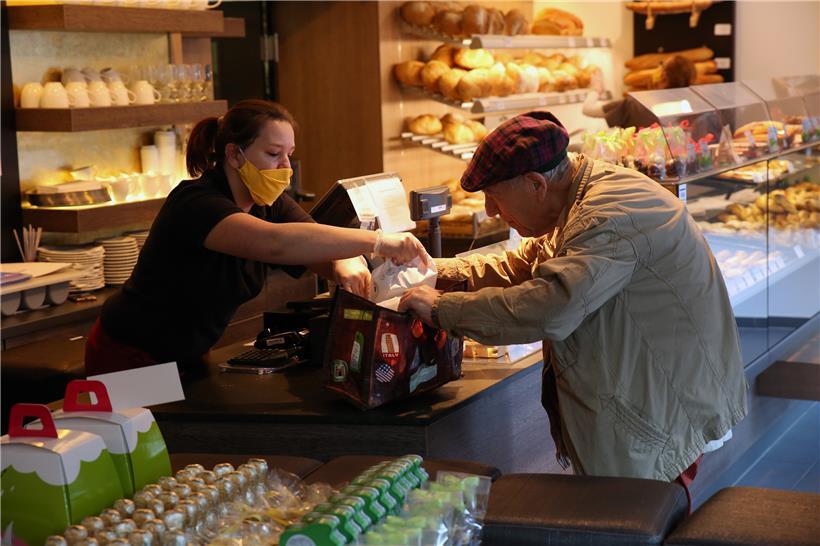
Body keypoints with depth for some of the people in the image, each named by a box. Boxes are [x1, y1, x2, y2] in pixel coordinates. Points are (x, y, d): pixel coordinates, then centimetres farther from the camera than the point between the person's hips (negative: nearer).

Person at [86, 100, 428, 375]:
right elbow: (275, 243, -46)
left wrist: (346, 265, -34)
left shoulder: (271, 205, -1)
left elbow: (326, 252, -8)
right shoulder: (196, 203, -29)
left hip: (188, 357, 7)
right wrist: (376, 241, -48)